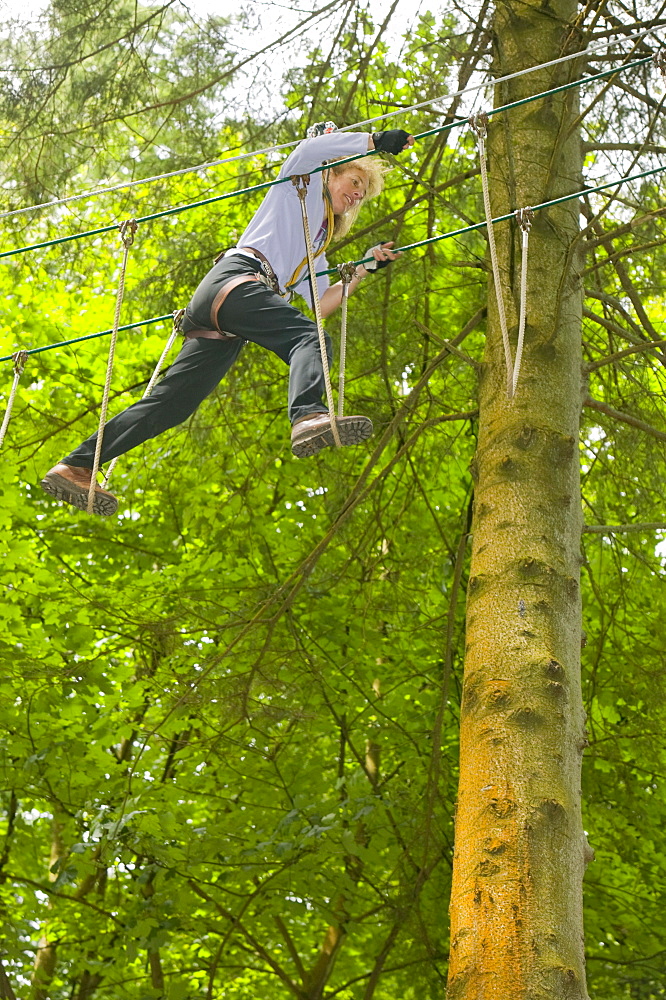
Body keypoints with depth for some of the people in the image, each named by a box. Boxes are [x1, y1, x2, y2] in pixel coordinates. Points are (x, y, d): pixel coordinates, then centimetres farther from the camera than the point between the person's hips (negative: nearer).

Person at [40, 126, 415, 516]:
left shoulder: (316, 249, 38)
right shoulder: (301, 184, 19)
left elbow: (320, 304, 24)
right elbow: (310, 148, -3)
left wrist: (365, 270, 18)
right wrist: (377, 140, 2)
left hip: (223, 331, 9)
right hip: (236, 278, -8)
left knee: (173, 401, 1)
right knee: (309, 338, -30)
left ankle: (76, 466, 0)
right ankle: (308, 416, -62)